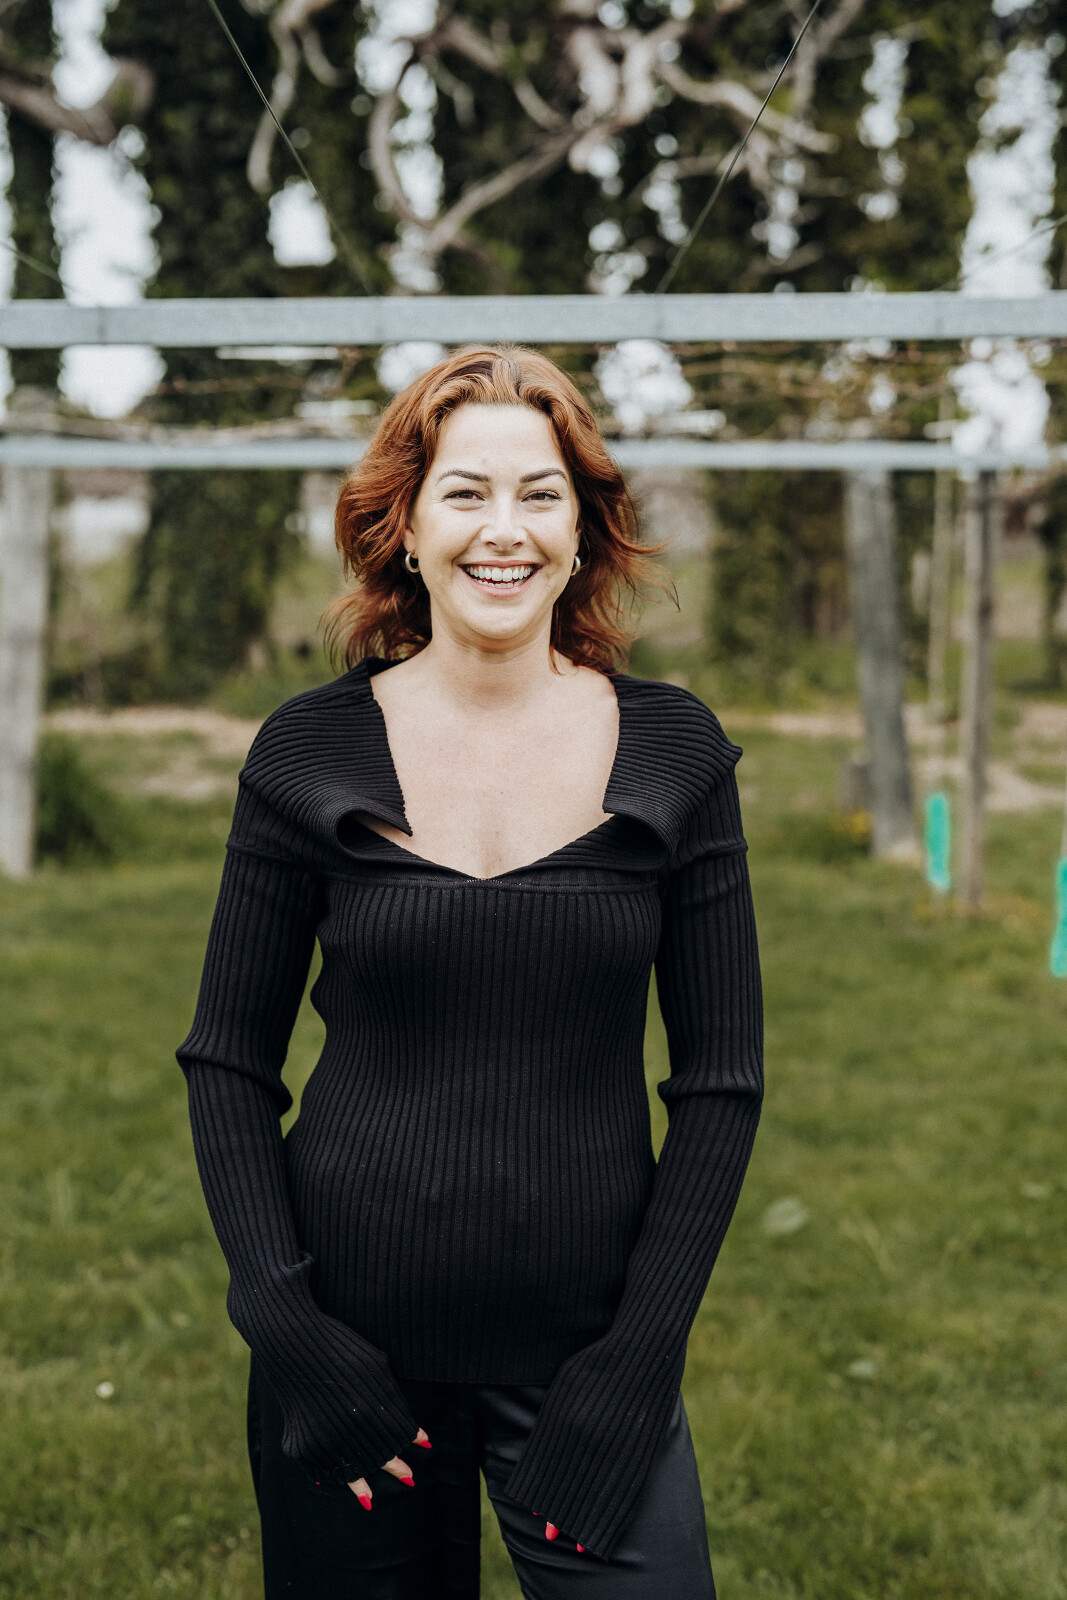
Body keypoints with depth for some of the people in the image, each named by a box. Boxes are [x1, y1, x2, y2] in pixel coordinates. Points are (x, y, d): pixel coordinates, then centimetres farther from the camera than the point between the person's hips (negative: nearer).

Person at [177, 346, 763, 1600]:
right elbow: (227, 1062, 2)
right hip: (353, 1342, 0)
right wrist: (285, 1326, -7)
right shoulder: (310, 753, -3)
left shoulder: (673, 752, -2)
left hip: (585, 1347, 0)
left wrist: (639, 1358, -6)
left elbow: (722, 1076, 0)